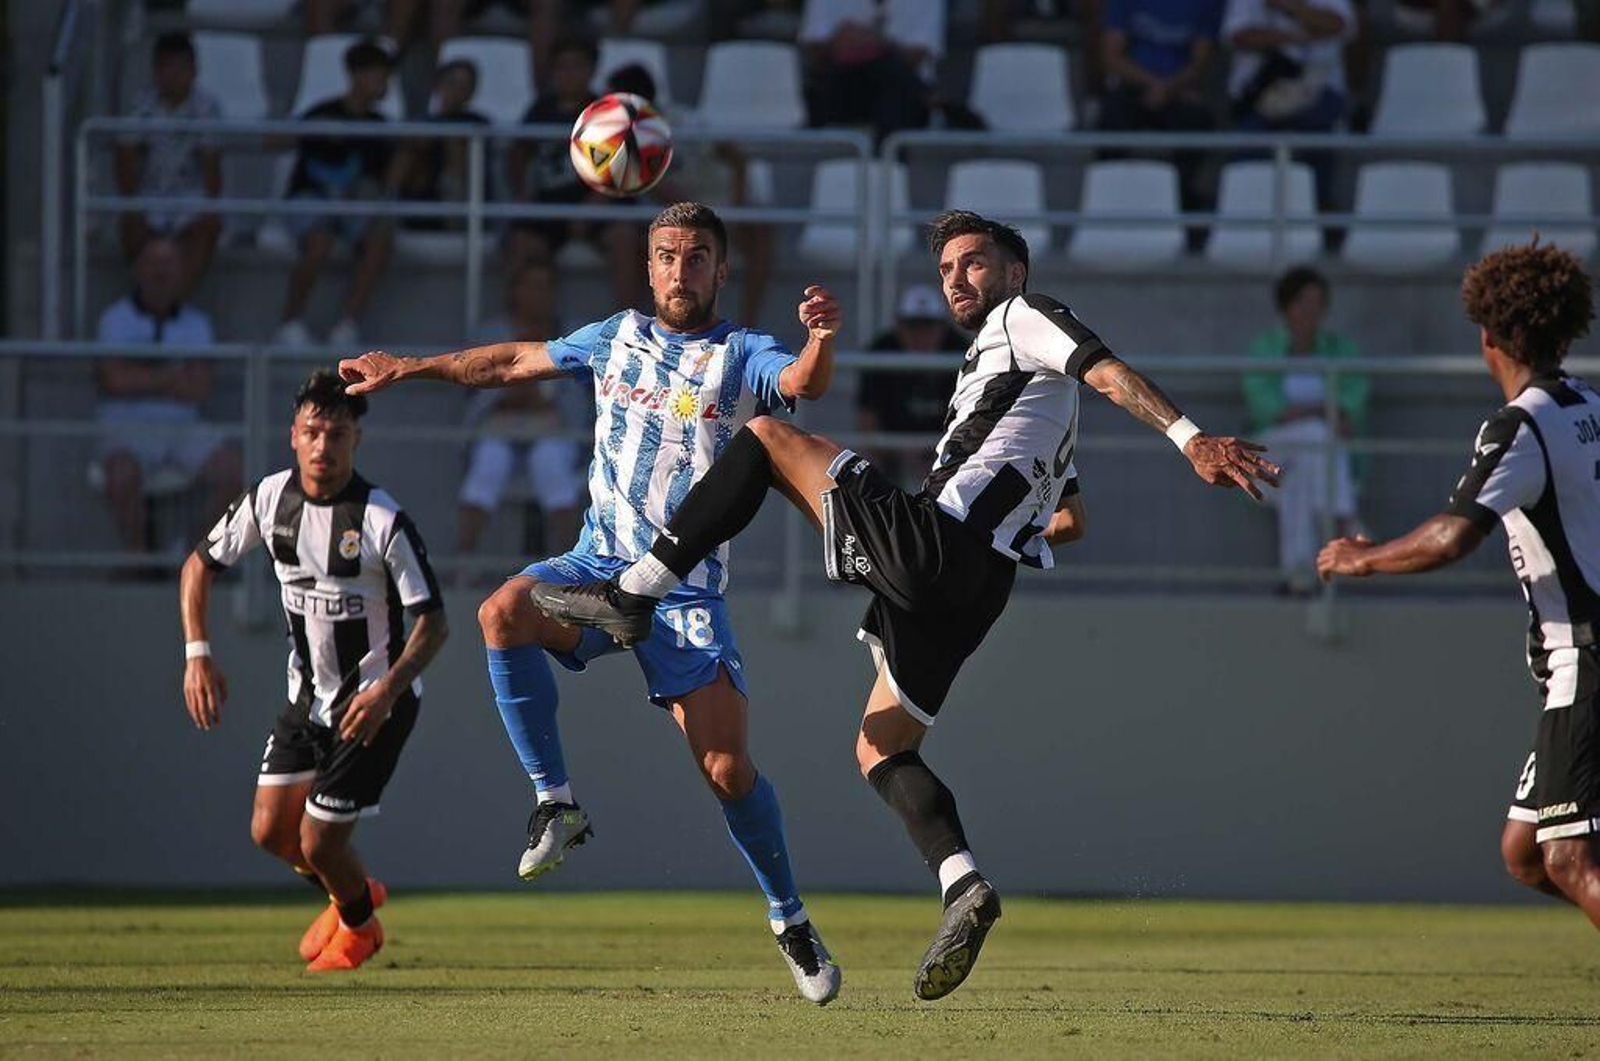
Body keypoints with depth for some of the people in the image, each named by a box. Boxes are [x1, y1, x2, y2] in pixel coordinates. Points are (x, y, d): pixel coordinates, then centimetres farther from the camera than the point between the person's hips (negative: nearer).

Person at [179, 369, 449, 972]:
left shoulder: (383, 521, -22)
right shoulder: (270, 498, -7)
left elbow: (432, 622, -19)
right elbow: (202, 564, 6)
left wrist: (386, 690, -32)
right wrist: (197, 653, -5)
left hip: (374, 702, -5)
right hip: (308, 694, 5)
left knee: (318, 841, -6)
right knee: (270, 831, 4)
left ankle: (358, 923, 29)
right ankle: (354, 894, 36)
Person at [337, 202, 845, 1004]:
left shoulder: (742, 355, 0)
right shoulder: (617, 338, 12)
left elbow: (803, 382, -22)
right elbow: (516, 361, 25)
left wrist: (821, 338, -44)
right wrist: (411, 368, 27)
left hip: (687, 587, -3)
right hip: (599, 563, 3)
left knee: (728, 769, -11)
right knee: (504, 611, -30)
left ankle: (790, 921, 12)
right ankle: (556, 803, -18)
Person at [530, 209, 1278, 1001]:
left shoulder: (1021, 317, 8)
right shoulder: (1006, 376, 35)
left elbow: (1108, 372, -11)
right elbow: (1068, 515, 43)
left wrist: (1190, 439, -25)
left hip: (926, 542, -10)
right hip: (974, 587, 10)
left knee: (766, 435, -1)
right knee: (880, 748, 15)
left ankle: (634, 594, -8)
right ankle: (961, 883, -9)